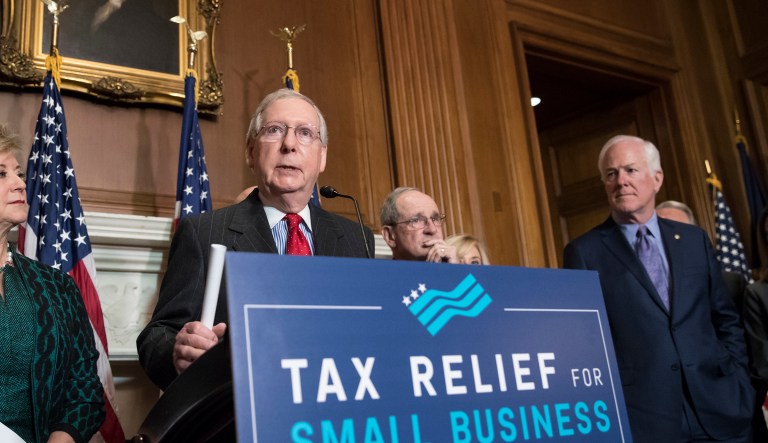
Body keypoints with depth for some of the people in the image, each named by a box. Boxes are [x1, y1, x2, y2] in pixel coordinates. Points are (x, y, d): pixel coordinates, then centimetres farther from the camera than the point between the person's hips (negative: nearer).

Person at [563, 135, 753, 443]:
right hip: (640, 416, -3)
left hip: (718, 408, 4)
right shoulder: (584, 252, -2)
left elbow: (726, 320, 15)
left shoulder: (694, 239, 10)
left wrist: (736, 382, 5)